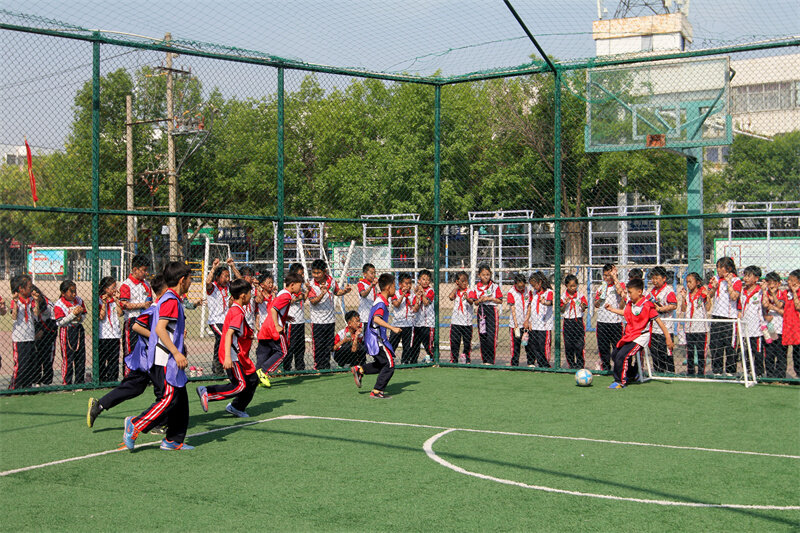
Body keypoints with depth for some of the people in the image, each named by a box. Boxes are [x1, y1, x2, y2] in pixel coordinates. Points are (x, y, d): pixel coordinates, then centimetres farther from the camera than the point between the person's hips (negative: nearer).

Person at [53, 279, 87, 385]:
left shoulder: (79, 300, 6)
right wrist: (73, 314, -21)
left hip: (79, 329, 6)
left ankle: (80, 381, 19)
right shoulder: (59, 305, -12)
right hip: (66, 332, -6)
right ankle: (66, 382, 7)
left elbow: (84, 314, 15)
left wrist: (80, 318, -8)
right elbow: (60, 322, -16)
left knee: (81, 357, 9)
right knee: (67, 357, -2)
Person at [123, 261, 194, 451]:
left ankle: (173, 440, 14)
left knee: (181, 400, 10)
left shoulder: (171, 299, 17)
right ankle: (135, 425, -4)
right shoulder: (171, 300, -14)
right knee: (168, 399, -11)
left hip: (169, 361, 10)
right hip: (165, 360, -10)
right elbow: (160, 329, -23)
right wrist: (176, 353, -25)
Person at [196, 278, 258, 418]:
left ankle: (237, 407, 25)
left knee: (252, 380, 13)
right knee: (240, 385, -12)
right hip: (233, 356, -10)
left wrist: (248, 334, 20)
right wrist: (228, 357, -34)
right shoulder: (238, 313, -18)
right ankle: (207, 392, -7)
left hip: (240, 356, 10)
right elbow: (229, 334, -28)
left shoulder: (234, 310, 14)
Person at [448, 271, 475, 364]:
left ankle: (467, 359, 15)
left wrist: (467, 298, -44)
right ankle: (454, 359, 12)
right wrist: (457, 287, -3)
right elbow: (451, 297, -13)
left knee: (467, 342, 4)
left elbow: (471, 301, -20)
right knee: (454, 342, 3)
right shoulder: (455, 291, 8)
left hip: (467, 322, -2)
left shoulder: (470, 292, -1)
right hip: (455, 322, 2)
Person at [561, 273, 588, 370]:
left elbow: (584, 310, 0)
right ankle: (571, 365, 15)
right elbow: (561, 311, 2)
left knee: (579, 345, -4)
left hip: (578, 321, -1)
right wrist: (565, 304, -16)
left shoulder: (581, 296, 1)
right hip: (568, 323, 1)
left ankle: (580, 365, 4)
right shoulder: (563, 296, 2)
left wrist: (583, 307, -22)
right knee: (568, 346, 4)